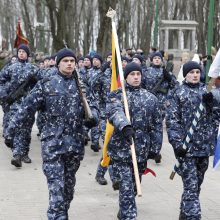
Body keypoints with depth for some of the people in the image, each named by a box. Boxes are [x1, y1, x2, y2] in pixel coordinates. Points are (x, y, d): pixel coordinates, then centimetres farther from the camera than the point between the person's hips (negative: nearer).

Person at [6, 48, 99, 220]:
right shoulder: (46, 84, -1)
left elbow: (93, 105, 13)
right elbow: (28, 107, 1)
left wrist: (93, 116, -9)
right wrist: (13, 125, -2)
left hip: (75, 142, 4)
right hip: (52, 142, -4)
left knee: (69, 183, 14)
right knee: (56, 185, -10)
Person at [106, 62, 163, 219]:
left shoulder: (151, 98, 9)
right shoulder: (117, 95, -1)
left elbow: (157, 125, 10)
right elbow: (114, 112, -24)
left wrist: (155, 148, 5)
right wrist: (125, 126, -43)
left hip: (142, 150, 4)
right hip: (121, 149, -4)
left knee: (134, 187, 17)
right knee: (126, 188, -9)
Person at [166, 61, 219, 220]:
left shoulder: (206, 92, 12)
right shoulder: (178, 93, -1)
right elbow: (172, 120, -5)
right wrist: (177, 143, -14)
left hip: (204, 146, 5)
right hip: (186, 147, -5)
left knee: (196, 185, 14)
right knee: (191, 186, -11)